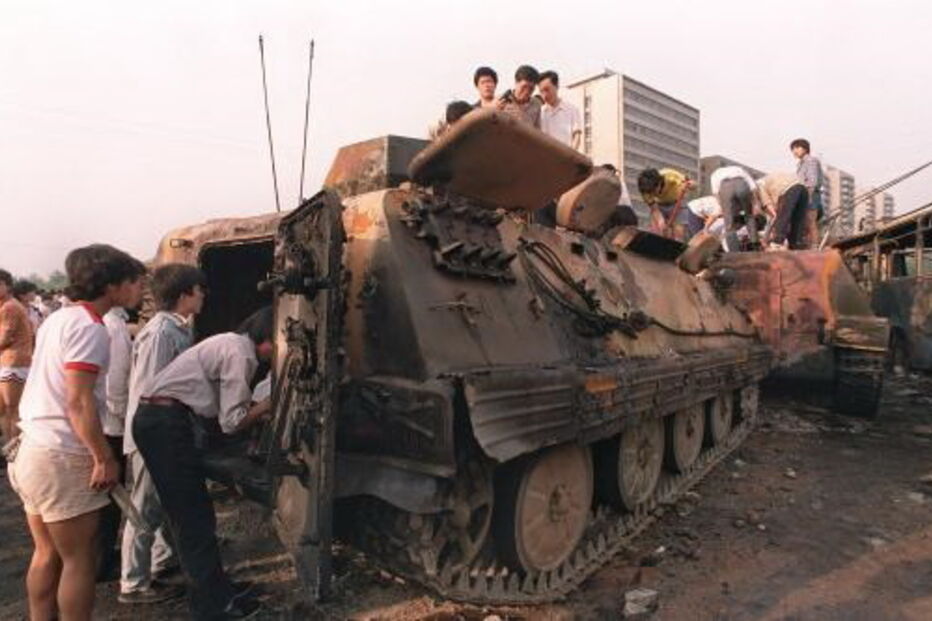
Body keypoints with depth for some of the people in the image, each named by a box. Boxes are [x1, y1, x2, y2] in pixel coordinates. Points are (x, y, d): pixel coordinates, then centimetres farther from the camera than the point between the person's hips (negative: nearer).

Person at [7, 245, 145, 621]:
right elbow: (78, 402, -23)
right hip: (62, 457, -9)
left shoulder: (59, 319, 12)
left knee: (47, 554, 19)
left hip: (34, 449, 9)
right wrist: (105, 457, -17)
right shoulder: (89, 327, -17)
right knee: (80, 561, 2)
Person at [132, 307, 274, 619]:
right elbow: (232, 421, -14)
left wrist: (261, 410, 11)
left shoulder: (232, 343, 16)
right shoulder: (240, 353, -13)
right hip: (166, 421, -10)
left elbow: (223, 408, 16)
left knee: (189, 512, 15)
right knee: (193, 515, -3)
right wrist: (268, 404, -2)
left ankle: (212, 591, 25)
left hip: (156, 418, 10)